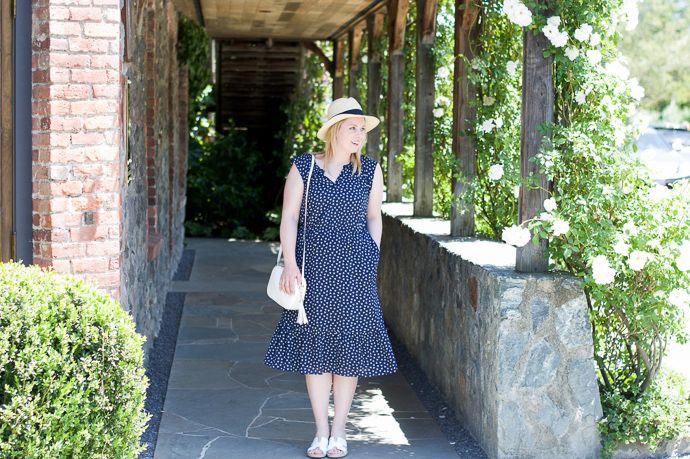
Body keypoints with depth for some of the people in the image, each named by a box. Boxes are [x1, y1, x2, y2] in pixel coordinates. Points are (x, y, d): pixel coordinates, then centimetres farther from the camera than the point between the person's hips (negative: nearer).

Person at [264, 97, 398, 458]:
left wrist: (372, 258, 2)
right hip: (314, 267, 0)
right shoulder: (303, 167, 1)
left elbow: (374, 217, 11)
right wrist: (290, 263, -10)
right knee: (315, 347, 3)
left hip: (355, 270, 0)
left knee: (348, 348, 3)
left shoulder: (370, 169, 4)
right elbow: (289, 216, -1)